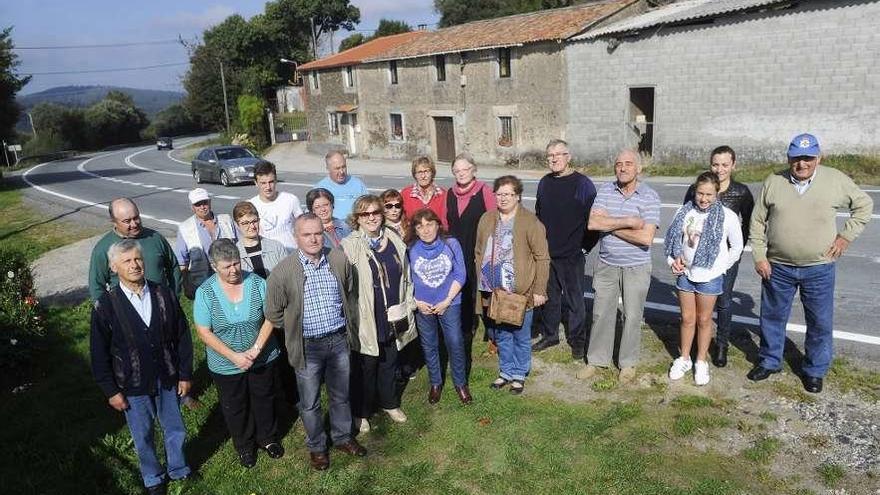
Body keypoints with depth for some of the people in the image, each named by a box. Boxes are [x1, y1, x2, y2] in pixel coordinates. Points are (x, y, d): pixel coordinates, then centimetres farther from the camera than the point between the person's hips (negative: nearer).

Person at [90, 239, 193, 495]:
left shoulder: (164, 294, -9)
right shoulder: (105, 305, -14)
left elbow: (182, 336, -1)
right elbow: (99, 353, -7)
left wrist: (185, 374, 1)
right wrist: (111, 391, -5)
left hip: (168, 380, 2)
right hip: (133, 387, -1)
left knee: (175, 430, 19)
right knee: (143, 437, 18)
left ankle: (178, 469, 45)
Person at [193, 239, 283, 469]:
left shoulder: (257, 283, -13)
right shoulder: (205, 292, -15)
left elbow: (270, 318, -10)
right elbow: (204, 332, -14)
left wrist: (256, 349, -19)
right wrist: (234, 356, -20)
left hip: (262, 359, 1)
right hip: (226, 365, -1)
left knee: (264, 400, 20)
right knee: (235, 407, 18)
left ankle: (268, 439, 44)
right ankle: (244, 446, 42)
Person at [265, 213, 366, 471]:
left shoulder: (340, 259, -6)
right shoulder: (283, 271, -16)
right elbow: (273, 314, -4)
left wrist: (352, 329, 14)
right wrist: (296, 331, 3)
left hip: (339, 340, 3)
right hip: (308, 346, -3)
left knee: (341, 396, 21)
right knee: (310, 403, 15)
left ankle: (343, 437, 44)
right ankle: (316, 446, 38)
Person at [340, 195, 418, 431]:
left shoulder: (395, 241, 3)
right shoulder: (349, 246, -13)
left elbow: (406, 277, 10)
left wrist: (408, 305, 7)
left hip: (393, 319, 4)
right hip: (365, 320, -4)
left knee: (390, 363, 21)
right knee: (365, 367, 11)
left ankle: (390, 403, 43)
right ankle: (361, 412, 31)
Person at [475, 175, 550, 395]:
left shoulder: (531, 222, -10)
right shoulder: (486, 220, 6)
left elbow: (542, 258, -9)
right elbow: (478, 253, 13)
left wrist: (539, 290, -11)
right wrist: (482, 282, 11)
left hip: (521, 292, -4)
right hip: (494, 291, 4)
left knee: (521, 336, 10)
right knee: (501, 335, 17)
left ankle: (519, 374, 29)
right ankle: (506, 371, 34)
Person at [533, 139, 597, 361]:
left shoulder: (582, 184, -10)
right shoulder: (544, 183, 8)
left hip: (571, 255, -5)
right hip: (546, 253, 6)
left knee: (574, 300, 5)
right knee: (549, 297, 16)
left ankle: (577, 341, 19)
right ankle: (549, 335, 32)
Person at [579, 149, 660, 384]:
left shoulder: (650, 197, -12)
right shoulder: (605, 190, -2)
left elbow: (646, 237, -22)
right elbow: (592, 223, -16)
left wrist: (610, 226, -16)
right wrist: (627, 222, -22)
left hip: (636, 267, -3)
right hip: (606, 264, 3)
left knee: (632, 316, 9)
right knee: (601, 313, 12)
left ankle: (628, 363, 26)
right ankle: (597, 360, 26)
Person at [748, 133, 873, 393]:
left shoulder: (836, 180, -5)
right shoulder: (773, 182, -4)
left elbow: (864, 204, 9)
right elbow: (757, 222, 2)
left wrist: (846, 235, -1)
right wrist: (759, 257, -3)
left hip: (819, 268, 0)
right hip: (777, 267, 1)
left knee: (820, 323, 9)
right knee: (772, 316, 14)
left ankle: (815, 371, 28)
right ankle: (769, 361, 33)